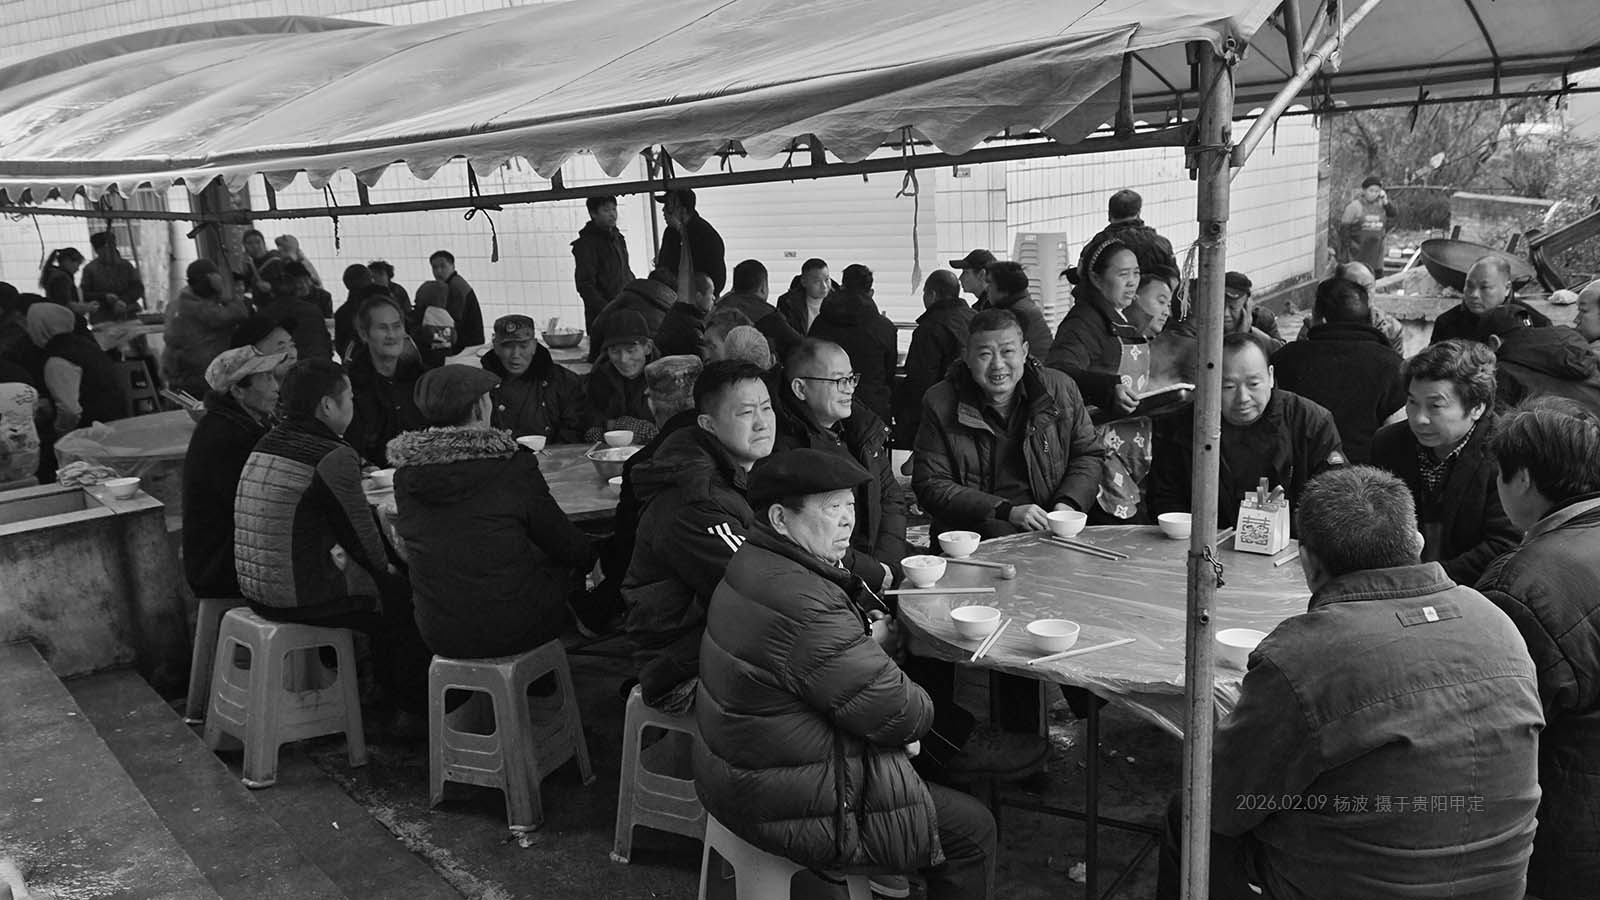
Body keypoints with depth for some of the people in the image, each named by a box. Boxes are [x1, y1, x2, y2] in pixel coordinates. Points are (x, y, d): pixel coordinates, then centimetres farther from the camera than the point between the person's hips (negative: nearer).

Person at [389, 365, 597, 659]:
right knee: (561, 564, 22)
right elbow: (573, 551, -8)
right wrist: (587, 555, 17)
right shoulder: (514, 468, -16)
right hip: (511, 633, -5)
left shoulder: (404, 474, -4)